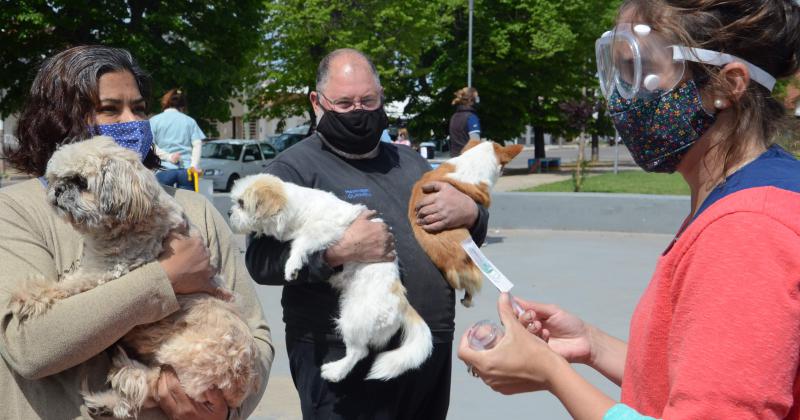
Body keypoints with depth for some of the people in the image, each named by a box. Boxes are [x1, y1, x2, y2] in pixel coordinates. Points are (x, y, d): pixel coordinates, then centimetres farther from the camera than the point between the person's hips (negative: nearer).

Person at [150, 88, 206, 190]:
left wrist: (168, 156, -8)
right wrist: (194, 164, -8)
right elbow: (197, 144, 1)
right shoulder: (190, 121, 14)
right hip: (187, 169, 1)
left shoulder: (154, 120, 11)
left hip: (164, 169, -1)